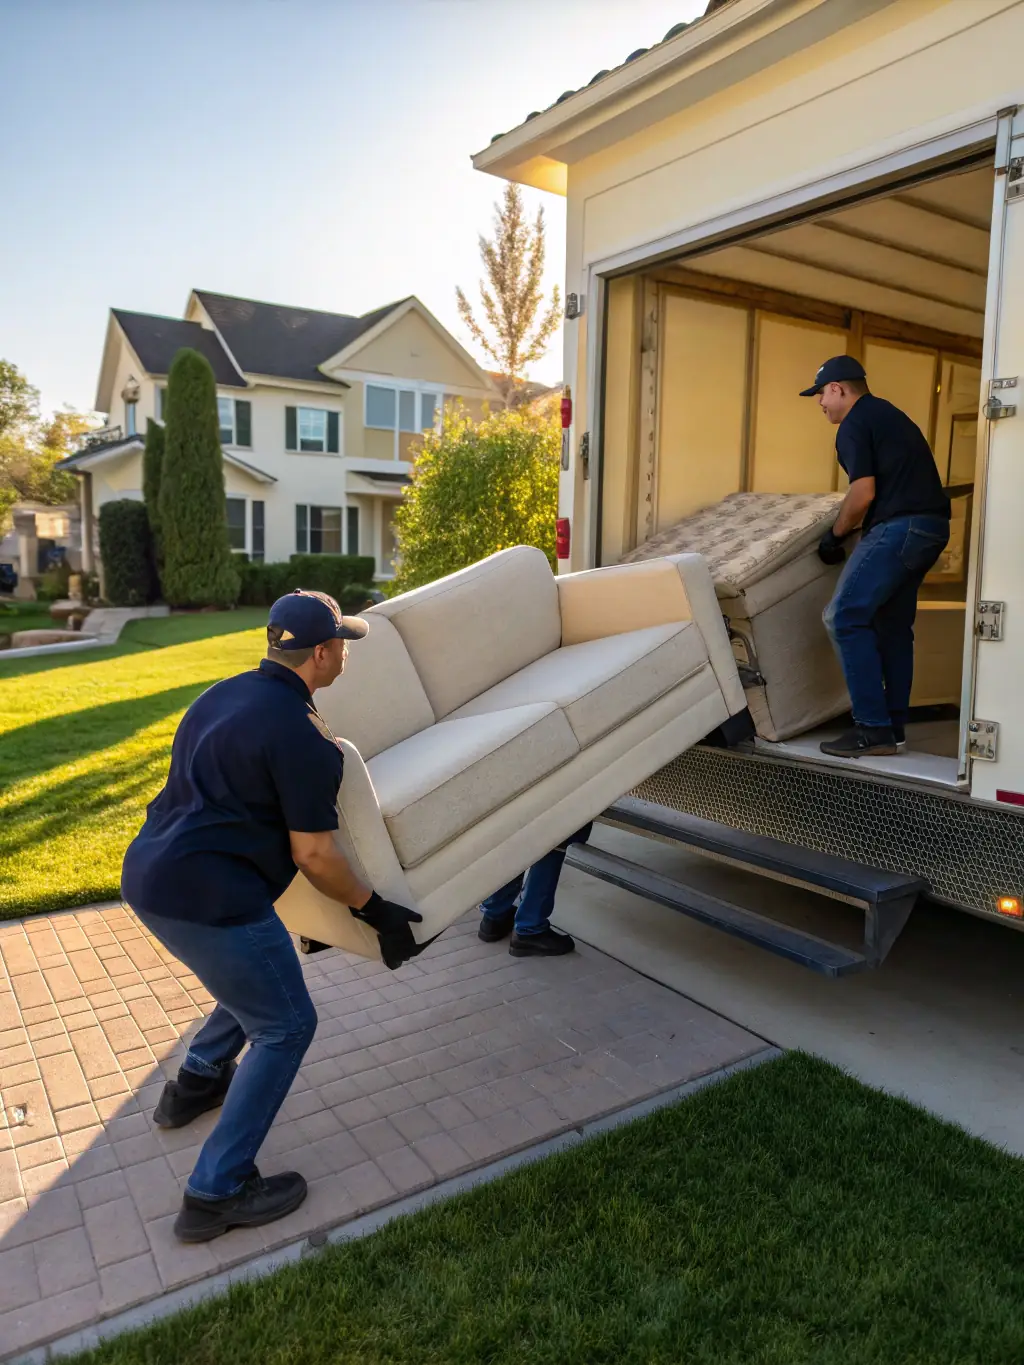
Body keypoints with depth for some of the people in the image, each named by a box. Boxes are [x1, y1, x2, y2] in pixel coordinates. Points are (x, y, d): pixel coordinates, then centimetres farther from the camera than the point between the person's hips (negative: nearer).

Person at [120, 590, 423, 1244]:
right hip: (208, 897, -9)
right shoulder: (301, 734, -16)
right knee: (286, 1027, 6)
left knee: (258, 976, 30)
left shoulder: (225, 694, 11)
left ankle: (194, 1085, 46)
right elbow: (313, 854, -14)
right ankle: (217, 1192, 11)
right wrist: (378, 911, -2)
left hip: (148, 874, 10)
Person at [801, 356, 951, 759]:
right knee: (893, 623, 13)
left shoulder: (855, 423, -5)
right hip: (932, 526, 10)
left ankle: (874, 728, -11)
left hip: (899, 527, -10)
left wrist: (835, 534, 1)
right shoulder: (889, 415, 24)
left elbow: (863, 492, -14)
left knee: (845, 618, -9)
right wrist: (850, 527, 27)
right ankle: (894, 725, 16)